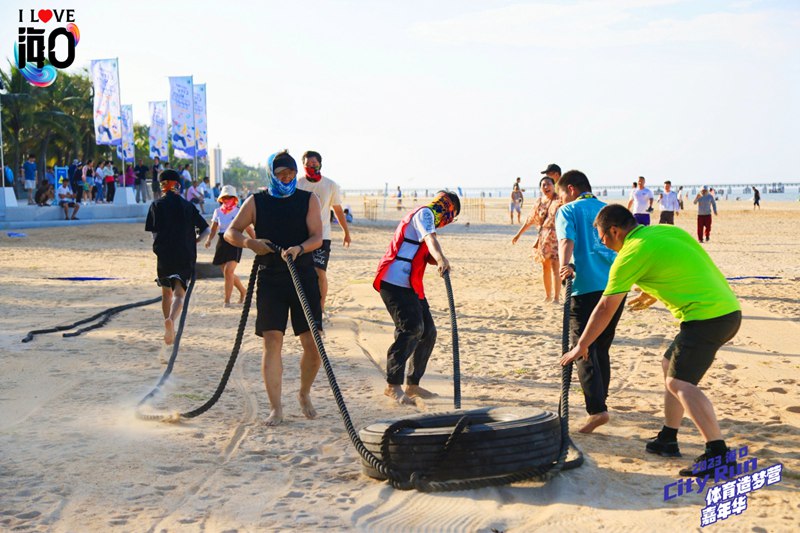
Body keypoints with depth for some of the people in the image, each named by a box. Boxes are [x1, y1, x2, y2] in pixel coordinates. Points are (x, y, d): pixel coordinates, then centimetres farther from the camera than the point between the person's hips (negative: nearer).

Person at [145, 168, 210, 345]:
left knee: (167, 293, 17)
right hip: (186, 256, 0)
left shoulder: (157, 205, 2)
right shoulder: (187, 206, 6)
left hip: (164, 255, 0)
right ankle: (171, 319, -34)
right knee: (179, 293, -6)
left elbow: (154, 232, -3)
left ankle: (169, 325, 24)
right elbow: (205, 229, 4)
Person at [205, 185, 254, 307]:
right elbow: (213, 228, 10)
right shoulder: (218, 211, 8)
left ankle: (227, 300, -8)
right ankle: (243, 291, 33)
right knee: (228, 273, 9)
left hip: (235, 244, -4)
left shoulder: (239, 212, -2)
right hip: (222, 243, 5)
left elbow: (248, 229, 1)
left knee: (228, 271, -17)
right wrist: (209, 239, -8)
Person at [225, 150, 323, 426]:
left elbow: (317, 237, -5)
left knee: (313, 343, -1)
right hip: (270, 279, 0)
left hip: (304, 277, 1)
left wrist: (298, 249, -26)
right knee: (272, 342, -6)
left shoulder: (308, 199, 4)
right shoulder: (256, 202, 5)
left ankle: (304, 395, 24)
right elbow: (230, 232, 7)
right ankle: (276, 408, 3)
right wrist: (250, 243, -14)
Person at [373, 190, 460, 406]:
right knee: (411, 328, -21)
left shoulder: (425, 217, 27)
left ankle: (412, 384, 18)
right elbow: (430, 238, -28)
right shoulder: (425, 213, -5)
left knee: (427, 331, 10)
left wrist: (437, 260, -5)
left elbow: (428, 256, 19)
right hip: (394, 281, -11)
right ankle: (393, 385, -19)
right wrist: (441, 258, -46)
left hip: (410, 286, 11)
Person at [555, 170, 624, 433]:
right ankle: (598, 401, 28)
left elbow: (567, 240, -14)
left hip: (586, 286, -6)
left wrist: (565, 266, -29)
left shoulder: (567, 211, 6)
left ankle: (597, 410, -16)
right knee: (602, 348, 19)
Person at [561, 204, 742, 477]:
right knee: (670, 365, 19)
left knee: (680, 382, -13)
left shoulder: (631, 254, -8)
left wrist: (581, 346, 8)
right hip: (728, 309, 10)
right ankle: (667, 440, 25)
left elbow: (606, 308, -2)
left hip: (707, 316, -10)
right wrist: (654, 295, 40)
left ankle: (717, 452, -21)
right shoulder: (668, 231, 15)